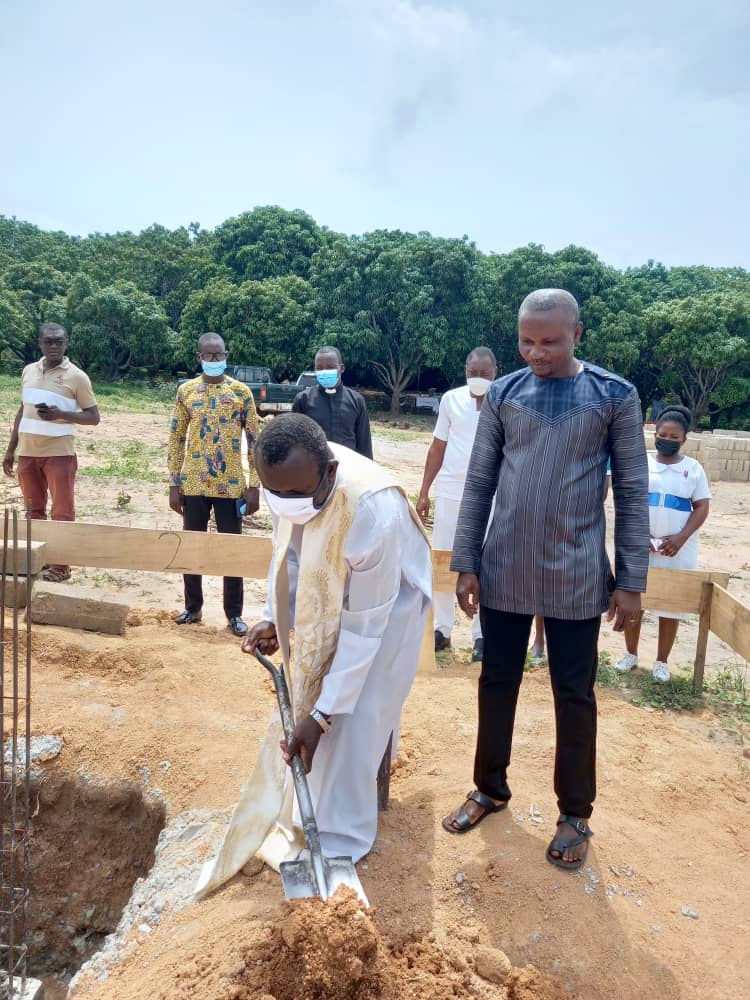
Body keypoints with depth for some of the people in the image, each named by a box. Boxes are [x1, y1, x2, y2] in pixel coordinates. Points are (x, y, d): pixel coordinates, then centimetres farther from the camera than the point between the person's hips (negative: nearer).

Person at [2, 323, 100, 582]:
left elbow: (93, 417, -5)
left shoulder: (77, 376, -6)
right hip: (27, 453, 5)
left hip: (59, 454, -5)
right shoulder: (28, 371, 9)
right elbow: (22, 412, 16)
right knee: (34, 511, 13)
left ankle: (61, 565, 9)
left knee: (62, 512, 0)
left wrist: (60, 414, -21)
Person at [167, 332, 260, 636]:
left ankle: (234, 614, 17)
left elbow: (254, 440, 0)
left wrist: (253, 486, -5)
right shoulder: (186, 391, 3)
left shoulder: (241, 391, 0)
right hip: (193, 484, 2)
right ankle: (193, 607, 28)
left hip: (230, 485, -1)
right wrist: (173, 485, 0)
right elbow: (176, 439, 5)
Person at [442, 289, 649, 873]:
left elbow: (632, 492, -2)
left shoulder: (615, 395, -3)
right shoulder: (503, 394, 2)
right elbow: (479, 484, 3)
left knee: (574, 695, 10)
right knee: (497, 683, 14)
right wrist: (465, 564, 0)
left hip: (576, 575, -2)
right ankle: (490, 789, 35)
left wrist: (632, 579, -5)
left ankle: (575, 814, 29)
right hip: (503, 570, 2)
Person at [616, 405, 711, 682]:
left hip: (678, 549, 0)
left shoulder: (693, 468, 2)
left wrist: (680, 538, -13)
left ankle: (662, 661, 22)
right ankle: (631, 654, 26)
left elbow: (701, 508, 0)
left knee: (672, 604, 6)